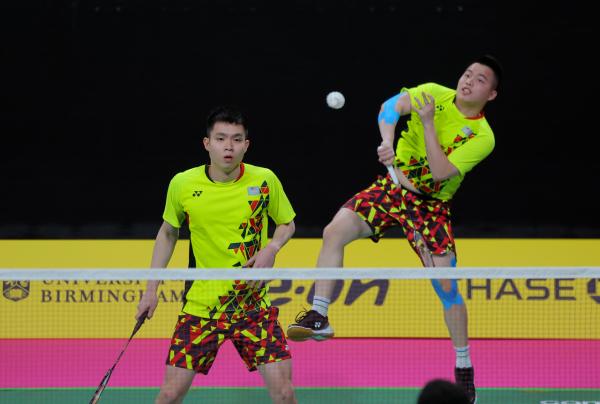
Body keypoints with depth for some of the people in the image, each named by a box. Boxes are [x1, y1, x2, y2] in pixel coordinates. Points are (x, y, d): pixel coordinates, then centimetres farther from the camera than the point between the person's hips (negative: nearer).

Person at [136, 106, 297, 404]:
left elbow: (287, 223, 11)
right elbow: (168, 233, 12)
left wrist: (271, 248, -10)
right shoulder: (182, 185, -5)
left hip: (252, 301, 0)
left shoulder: (265, 180, -6)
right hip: (200, 304, 0)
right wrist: (151, 289, 9)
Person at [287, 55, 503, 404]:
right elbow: (392, 106, -22)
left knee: (447, 285, -10)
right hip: (393, 187, 3)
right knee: (335, 231, -19)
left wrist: (427, 122, -27)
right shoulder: (434, 94, -5)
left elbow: (440, 172, -24)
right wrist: (387, 141, -40)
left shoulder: (482, 137, -14)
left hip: (432, 205, -3)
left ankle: (464, 368, 8)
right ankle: (319, 316, -12)